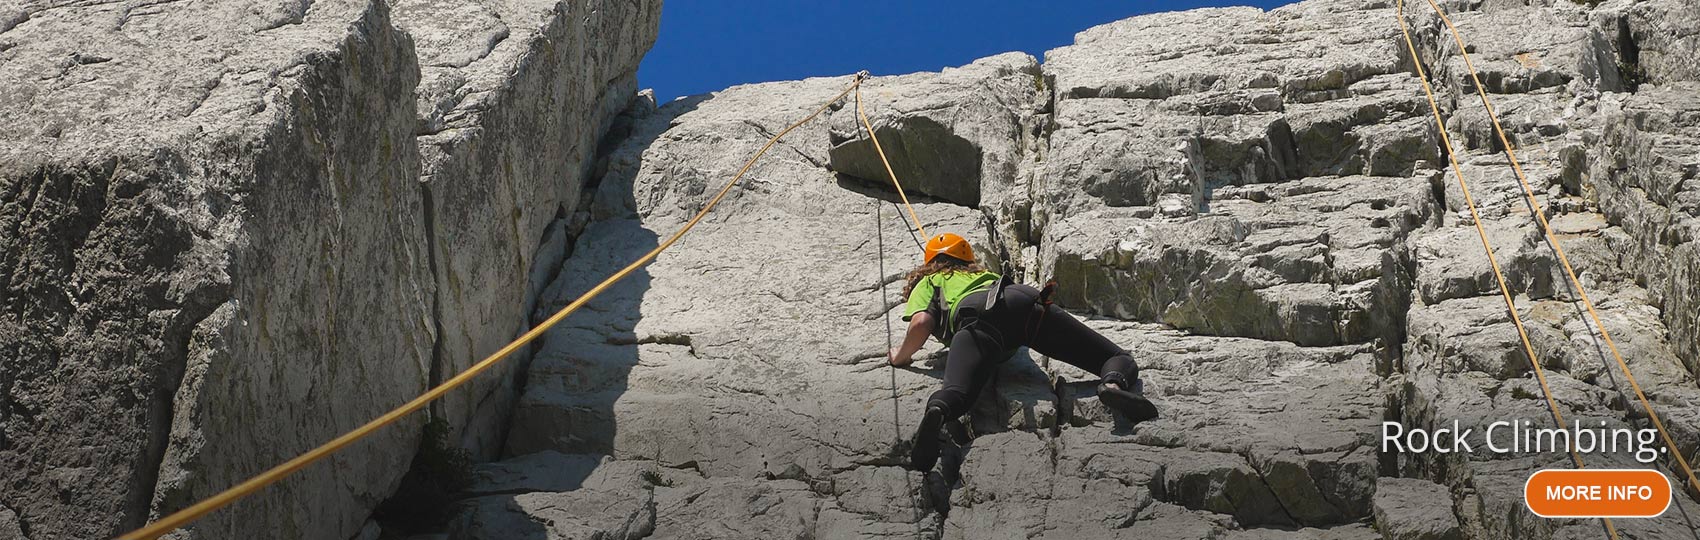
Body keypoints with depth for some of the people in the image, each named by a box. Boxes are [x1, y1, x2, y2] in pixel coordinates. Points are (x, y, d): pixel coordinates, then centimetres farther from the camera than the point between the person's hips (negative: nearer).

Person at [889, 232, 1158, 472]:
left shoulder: (928, 282, 33)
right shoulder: (983, 273, 46)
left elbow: (921, 323, 13)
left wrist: (901, 356, 30)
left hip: (977, 314, -3)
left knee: (958, 389, -27)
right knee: (1120, 361, 3)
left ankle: (937, 411, -63)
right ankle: (1115, 382, -33)